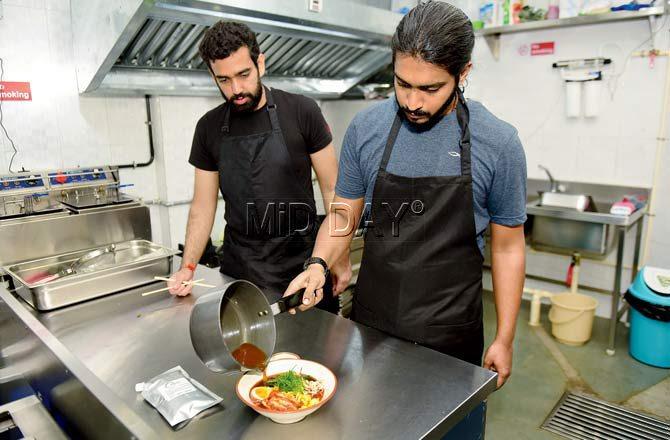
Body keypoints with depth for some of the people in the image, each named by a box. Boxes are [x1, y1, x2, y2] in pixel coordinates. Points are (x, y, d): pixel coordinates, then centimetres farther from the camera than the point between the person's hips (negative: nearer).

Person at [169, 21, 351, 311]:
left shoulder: (302, 112, -8)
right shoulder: (209, 128, 1)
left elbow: (332, 189, -4)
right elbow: (203, 205, 6)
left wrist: (341, 257, -6)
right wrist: (188, 267, -4)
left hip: (301, 257, -2)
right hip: (239, 265, 3)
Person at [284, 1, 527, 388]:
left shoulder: (498, 143, -12)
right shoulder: (365, 128, -7)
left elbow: (507, 246, -3)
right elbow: (344, 215, 2)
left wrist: (504, 340, -1)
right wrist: (318, 264, -16)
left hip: (450, 333, -1)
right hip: (371, 322, 2)